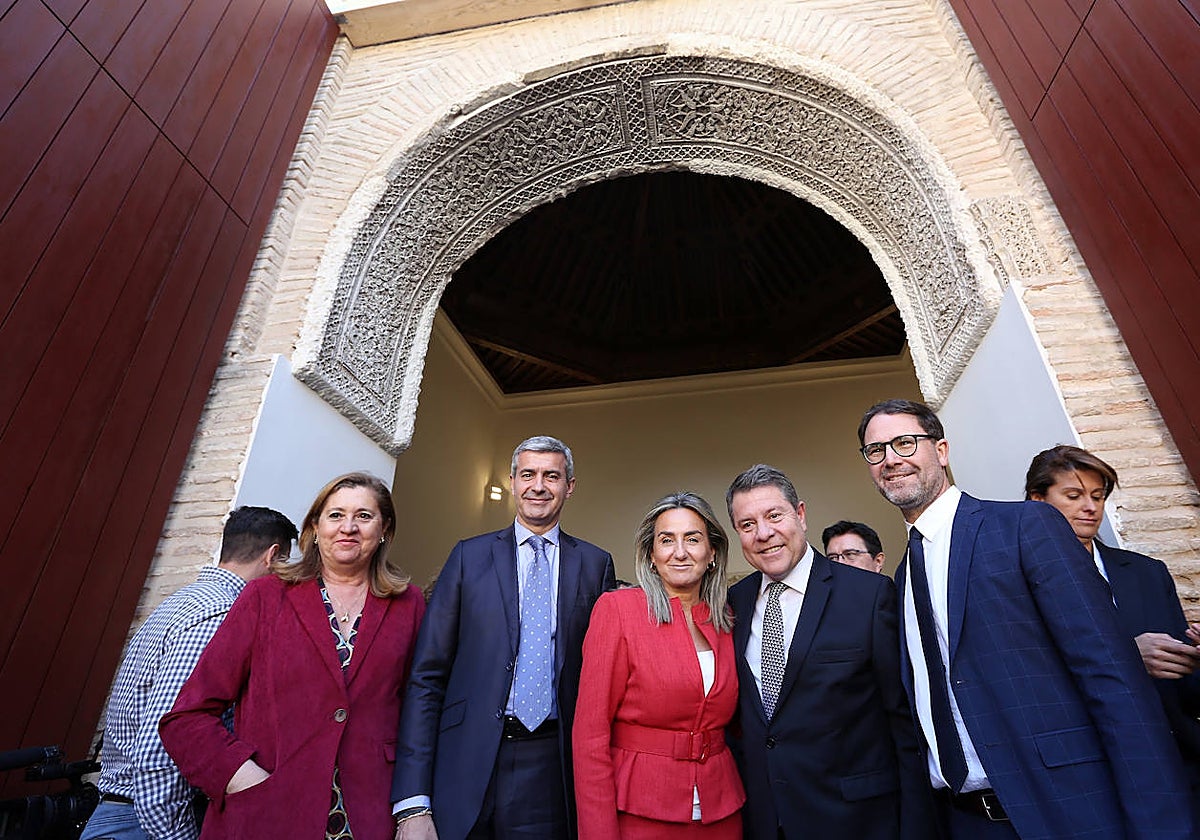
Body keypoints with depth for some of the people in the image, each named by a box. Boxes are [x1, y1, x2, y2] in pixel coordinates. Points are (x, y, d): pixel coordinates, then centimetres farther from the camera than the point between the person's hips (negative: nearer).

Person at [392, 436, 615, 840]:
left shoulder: (596, 564, 2)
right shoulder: (470, 555, 1)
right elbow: (427, 675, -2)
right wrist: (412, 803, -7)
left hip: (551, 770, 1)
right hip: (467, 762, 0)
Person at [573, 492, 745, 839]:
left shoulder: (726, 621, 1)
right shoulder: (616, 608, -14)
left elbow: (729, 718, 12)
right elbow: (590, 731, -14)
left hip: (722, 811, 5)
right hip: (639, 812, -4)